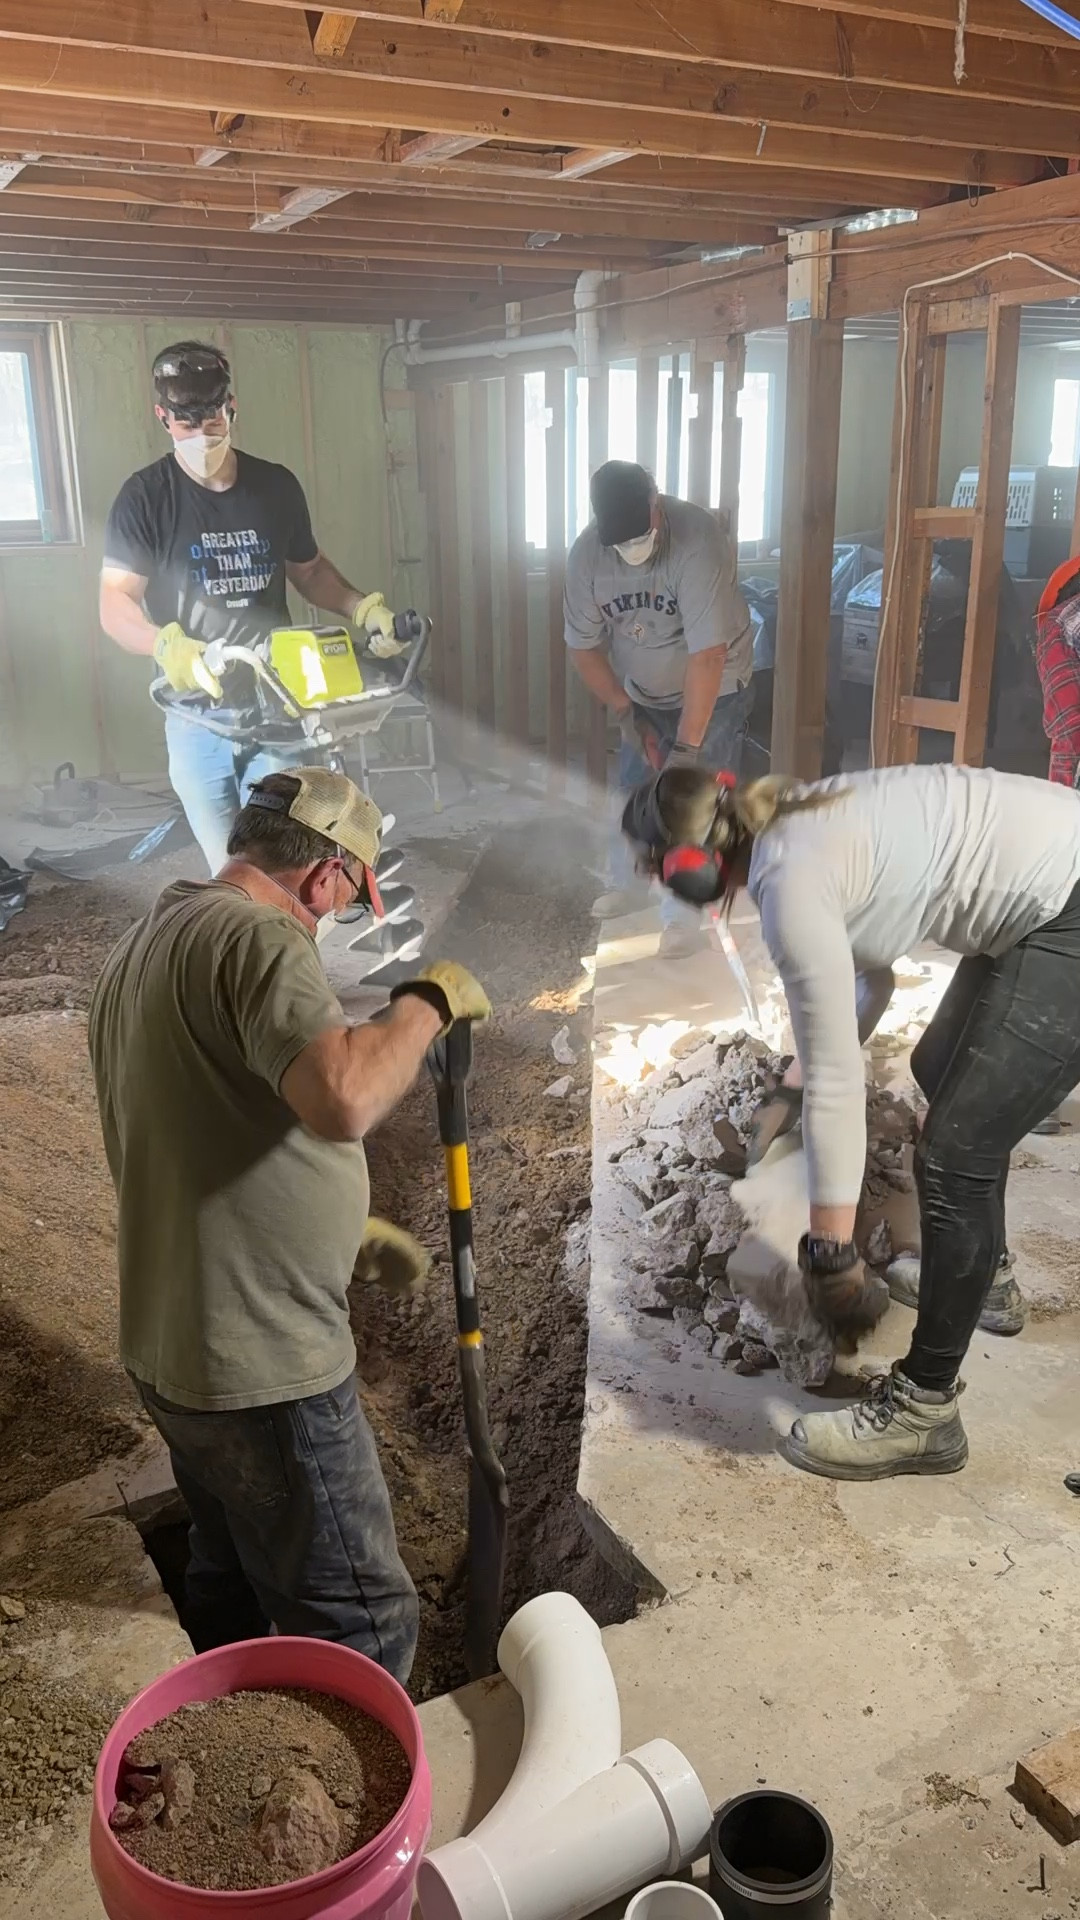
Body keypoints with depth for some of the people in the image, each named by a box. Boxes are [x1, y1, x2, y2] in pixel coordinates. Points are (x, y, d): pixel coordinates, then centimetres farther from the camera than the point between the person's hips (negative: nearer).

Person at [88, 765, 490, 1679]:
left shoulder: (144, 942, 13)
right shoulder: (257, 936, -18)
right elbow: (345, 1098, -37)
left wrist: (344, 1230, 22)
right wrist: (429, 1001, -19)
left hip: (170, 1352, 10)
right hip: (266, 1371, -10)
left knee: (232, 1589, 24)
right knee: (363, 1628, 1)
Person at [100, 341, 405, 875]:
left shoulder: (277, 486, 6)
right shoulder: (144, 498, -4)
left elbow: (309, 570, 20)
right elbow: (115, 603, -10)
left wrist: (362, 609, 2)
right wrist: (166, 645, -31)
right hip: (196, 717, -2)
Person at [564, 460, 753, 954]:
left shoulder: (698, 540, -35)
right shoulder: (585, 554, -20)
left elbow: (707, 657, -38)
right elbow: (584, 645, -8)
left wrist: (686, 748, -38)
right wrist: (624, 712, -15)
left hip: (713, 690, -5)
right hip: (643, 694, 5)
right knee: (634, 791, 15)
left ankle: (681, 911, 8)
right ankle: (629, 885, 36)